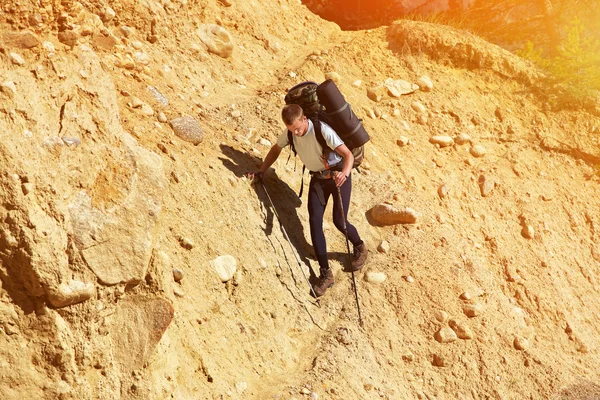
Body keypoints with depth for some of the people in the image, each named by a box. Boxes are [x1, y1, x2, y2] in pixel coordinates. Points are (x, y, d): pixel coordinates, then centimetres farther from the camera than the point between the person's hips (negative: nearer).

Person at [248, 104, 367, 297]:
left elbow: (348, 154, -30)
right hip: (317, 178, 5)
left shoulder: (322, 130, -26)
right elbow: (276, 149, 12)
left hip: (338, 175, -5)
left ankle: (360, 247, 26)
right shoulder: (289, 133, -9)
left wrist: (345, 173, -49)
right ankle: (325, 274, 0)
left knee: (339, 221, -9)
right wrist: (261, 171, 3)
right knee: (314, 222, -6)